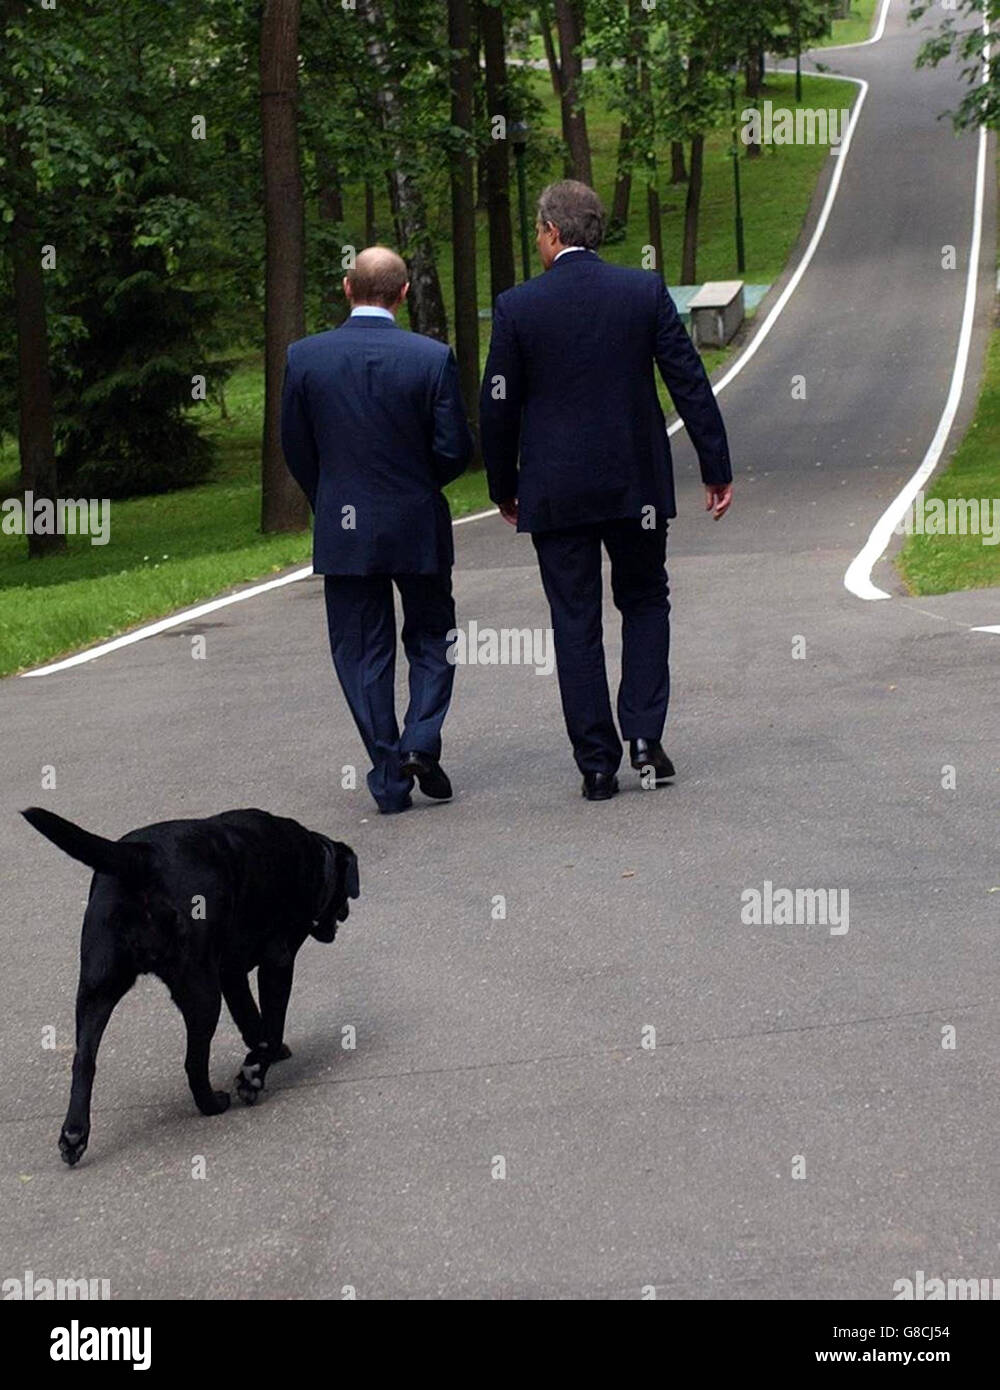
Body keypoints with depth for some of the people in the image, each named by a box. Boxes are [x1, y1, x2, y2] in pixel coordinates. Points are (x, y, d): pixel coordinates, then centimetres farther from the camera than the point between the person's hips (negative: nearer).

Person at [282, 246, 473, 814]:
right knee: (432, 638, 17)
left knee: (363, 652, 9)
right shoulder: (433, 358, -11)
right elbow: (456, 448, -9)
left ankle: (391, 778, 8)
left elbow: (296, 448, 2)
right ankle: (422, 742, -2)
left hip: (343, 531, 1)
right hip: (418, 526, -1)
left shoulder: (305, 357, -6)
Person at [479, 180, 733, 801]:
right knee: (645, 602, 18)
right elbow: (690, 383, -1)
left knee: (576, 622, 6)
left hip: (556, 491, -1)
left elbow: (498, 408, -2)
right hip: (636, 484, 1)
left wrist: (504, 488, 11)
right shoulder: (646, 291, -3)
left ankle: (598, 763, 6)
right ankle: (645, 736, 4)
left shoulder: (517, 307, -6)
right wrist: (717, 469, 6)